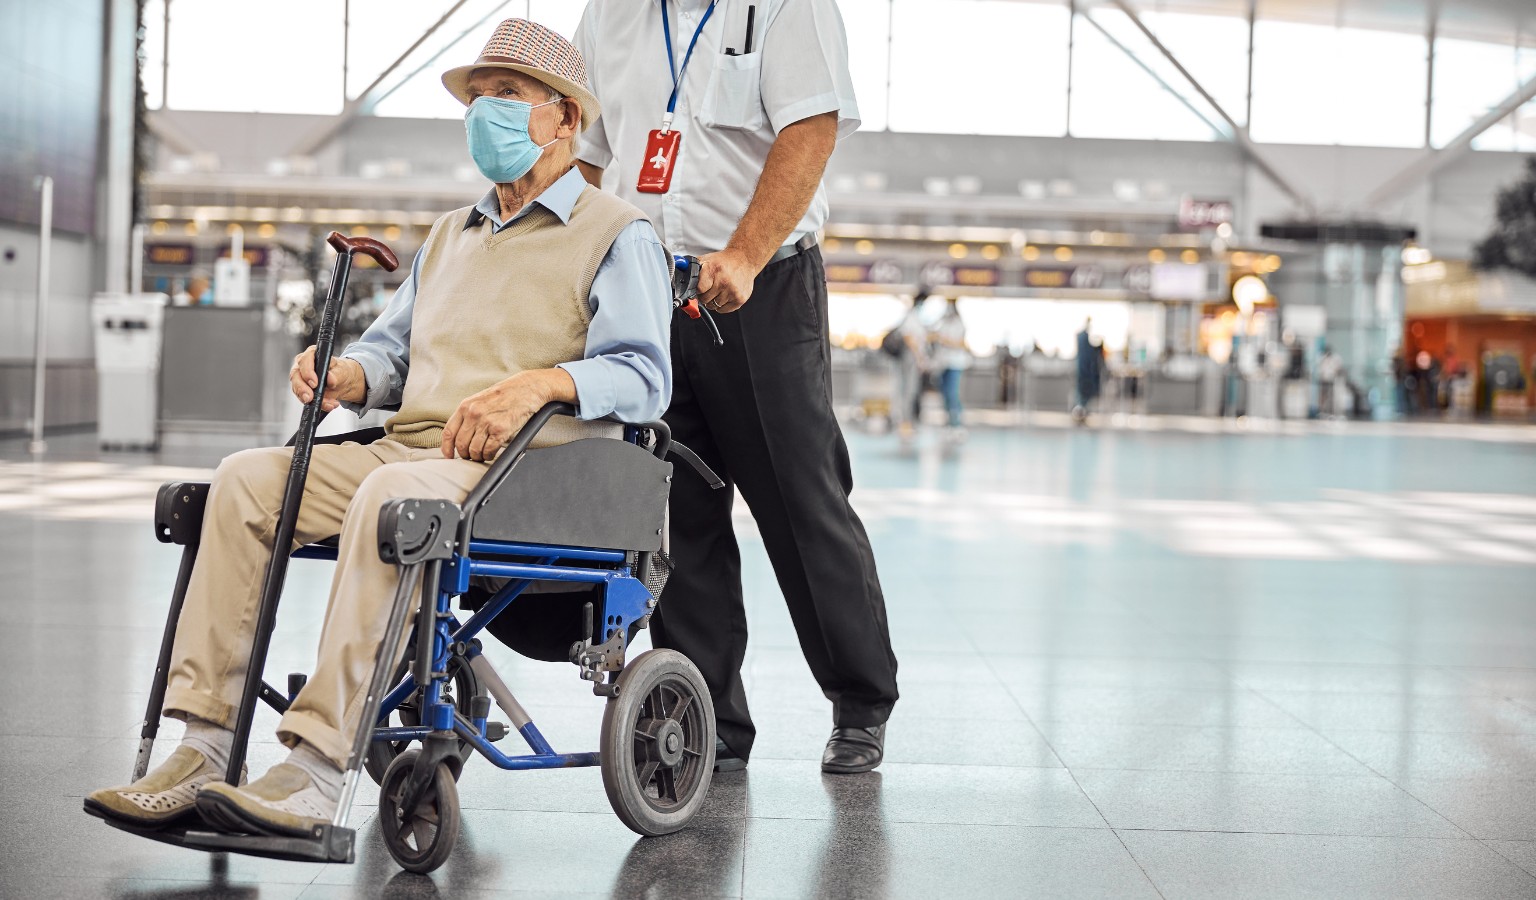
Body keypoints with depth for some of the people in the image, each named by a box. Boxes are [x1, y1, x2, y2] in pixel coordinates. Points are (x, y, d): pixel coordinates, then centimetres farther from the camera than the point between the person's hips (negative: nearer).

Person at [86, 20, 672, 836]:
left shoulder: (616, 234, 6)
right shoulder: (450, 236, 29)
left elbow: (643, 377, -7)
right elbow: (391, 348, 28)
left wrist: (541, 382, -24)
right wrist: (346, 374, 4)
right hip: (410, 450, 7)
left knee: (390, 496, -37)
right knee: (246, 478, -15)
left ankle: (317, 769, -40)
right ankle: (205, 745, -21)